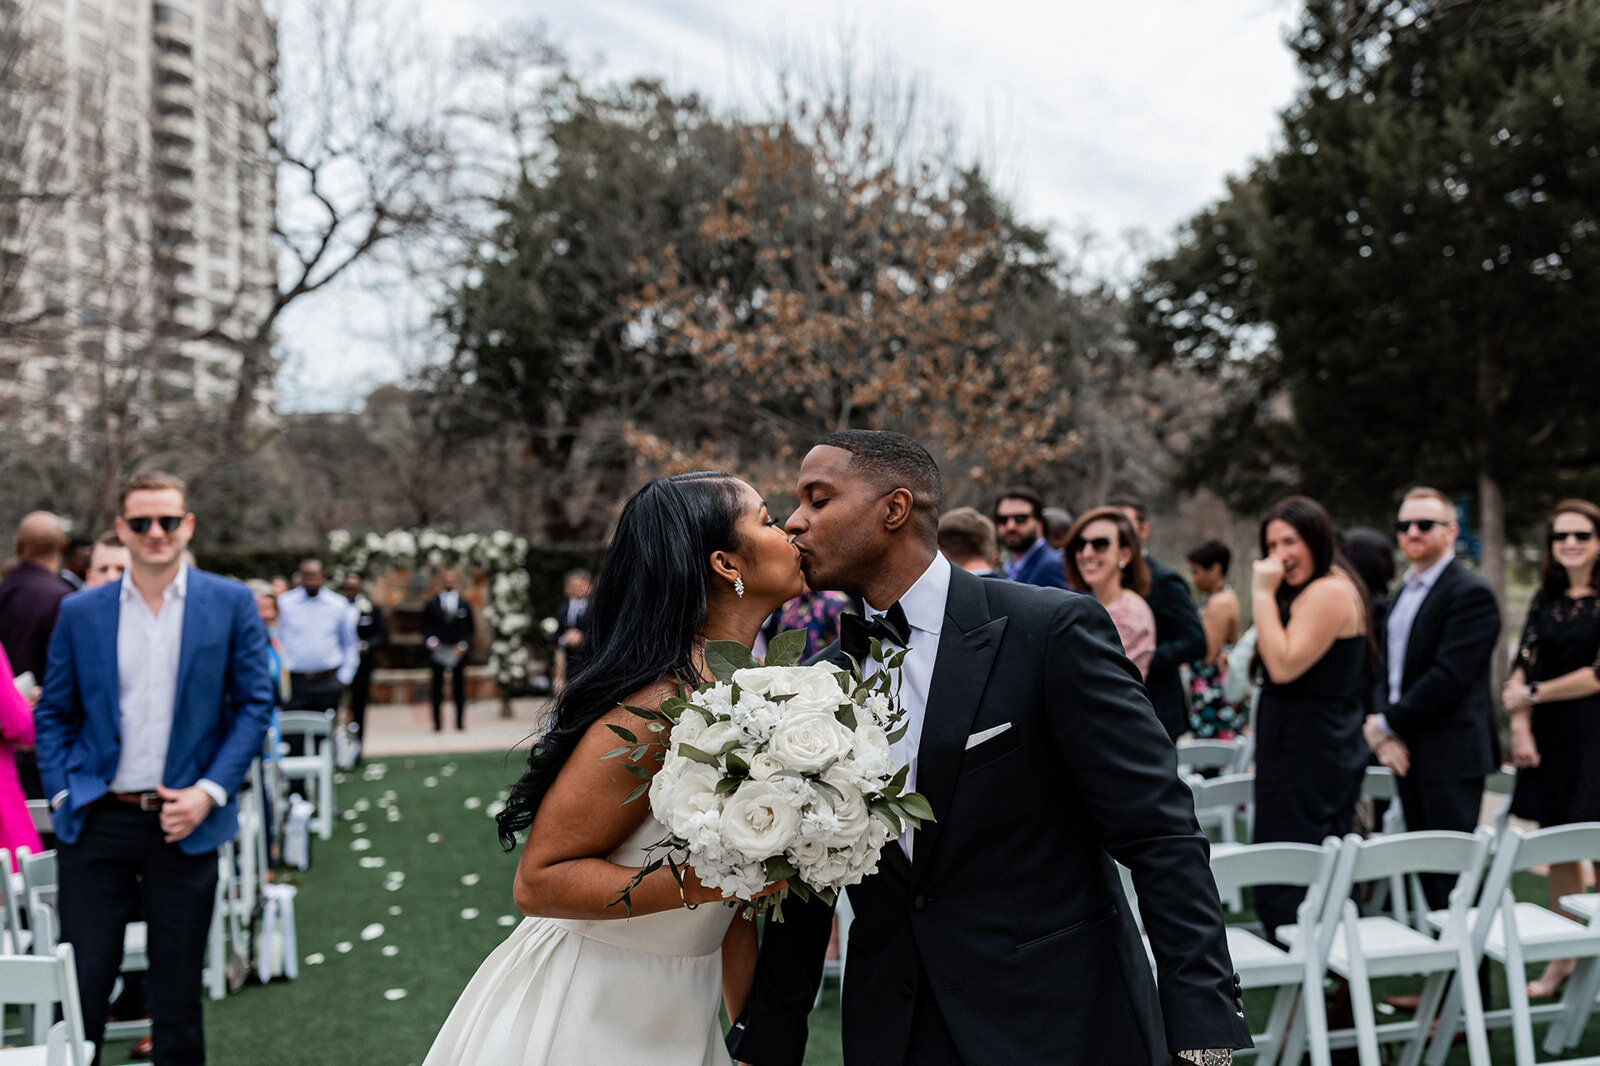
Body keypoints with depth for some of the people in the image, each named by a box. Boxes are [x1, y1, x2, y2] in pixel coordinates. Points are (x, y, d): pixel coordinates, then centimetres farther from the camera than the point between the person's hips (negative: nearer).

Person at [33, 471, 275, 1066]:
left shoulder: (230, 604, 1)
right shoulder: (81, 612, 5)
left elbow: (254, 704, 1)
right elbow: (52, 713, 10)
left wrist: (209, 792, -9)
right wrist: (62, 795, -3)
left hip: (183, 823, -1)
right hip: (95, 822, 1)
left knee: (177, 992, 9)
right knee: (81, 986, 4)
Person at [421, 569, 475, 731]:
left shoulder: (465, 604, 8)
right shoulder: (431, 604, 7)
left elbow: (470, 629, 8)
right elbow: (424, 626, 8)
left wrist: (463, 644, -7)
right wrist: (430, 640, -9)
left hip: (458, 651, 0)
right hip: (437, 650, 0)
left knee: (459, 685, 2)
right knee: (437, 686, 0)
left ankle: (460, 721, 7)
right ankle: (437, 722, 4)